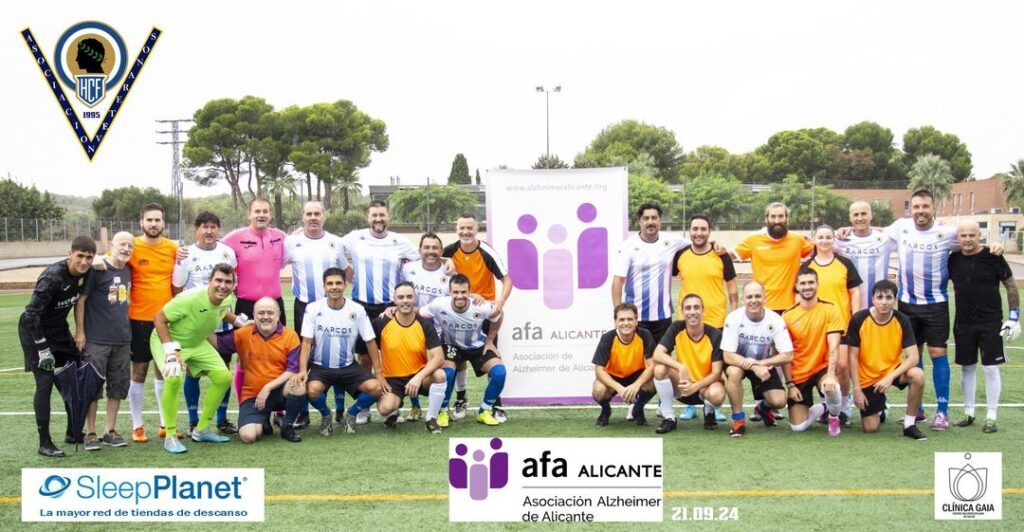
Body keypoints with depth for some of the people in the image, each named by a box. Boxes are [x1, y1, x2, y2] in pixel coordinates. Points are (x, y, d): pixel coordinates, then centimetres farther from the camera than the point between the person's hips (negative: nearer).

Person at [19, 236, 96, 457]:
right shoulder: (52, 277, -30)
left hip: (59, 329, 7)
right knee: (45, 383, -11)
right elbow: (31, 314, -28)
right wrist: (42, 349, -26)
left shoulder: (87, 273, -9)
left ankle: (74, 432, 22)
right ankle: (44, 443, -3)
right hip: (35, 330, -7)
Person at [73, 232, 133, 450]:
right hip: (96, 340, -6)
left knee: (118, 387, 9)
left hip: (122, 340, 6)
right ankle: (90, 433, 9)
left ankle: (110, 430, 19)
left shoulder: (128, 271, 9)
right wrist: (80, 331, -11)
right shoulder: (98, 269, -9)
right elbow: (80, 300, -9)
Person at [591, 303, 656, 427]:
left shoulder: (644, 335, -21)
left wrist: (636, 385, -39)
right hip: (612, 378, -1)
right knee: (599, 390, -34)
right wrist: (619, 388, -40)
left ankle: (637, 409, 3)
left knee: (653, 382, -32)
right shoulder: (607, 339, -23)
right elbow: (599, 370, -24)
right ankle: (605, 410, 6)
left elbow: (652, 365, -22)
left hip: (637, 376, 1)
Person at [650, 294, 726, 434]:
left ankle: (709, 412, 4)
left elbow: (716, 373, -16)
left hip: (705, 386, -2)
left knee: (717, 395, -37)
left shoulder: (715, 335, -15)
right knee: (660, 368, -27)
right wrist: (681, 367, -35)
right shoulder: (677, 328, -10)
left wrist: (695, 387, -32)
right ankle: (669, 418, -10)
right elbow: (657, 354, -21)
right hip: (683, 385, 2)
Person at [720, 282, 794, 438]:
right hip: (738, 362, -1)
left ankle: (764, 408, 23)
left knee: (779, 401, -17)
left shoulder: (775, 320, -19)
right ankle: (738, 419, -17)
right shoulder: (734, 318, -24)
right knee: (734, 372, -37)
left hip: (764, 364, 2)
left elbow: (788, 356, -19)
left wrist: (759, 363, -32)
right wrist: (754, 368, -38)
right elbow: (727, 356, -25)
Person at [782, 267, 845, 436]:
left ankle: (834, 416, -1)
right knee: (798, 427, -6)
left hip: (821, 368, -2)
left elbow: (833, 347, -15)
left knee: (832, 389, -38)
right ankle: (820, 409, 29)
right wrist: (790, 384, -6)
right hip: (798, 375, 2)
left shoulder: (830, 309, -8)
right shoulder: (788, 315, -3)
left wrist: (830, 375, -28)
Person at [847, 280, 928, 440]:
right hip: (868, 377, -1)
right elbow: (853, 356, -9)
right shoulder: (858, 319, -15)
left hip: (893, 370, 1)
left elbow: (913, 357, -17)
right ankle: (879, 407, 32)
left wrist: (890, 377, -29)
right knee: (870, 428, -6)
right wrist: (857, 389, -12)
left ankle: (909, 424, -13)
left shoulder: (902, 321, -13)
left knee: (918, 375, -32)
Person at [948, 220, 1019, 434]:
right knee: (967, 368, 11)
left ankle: (991, 416, 6)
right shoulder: (953, 259, 1)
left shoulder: (992, 257, -9)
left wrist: (1014, 317, -7)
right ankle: (969, 413, 23)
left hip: (990, 323, -4)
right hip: (963, 324, 4)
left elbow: (1011, 287, -3)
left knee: (990, 368, -2)